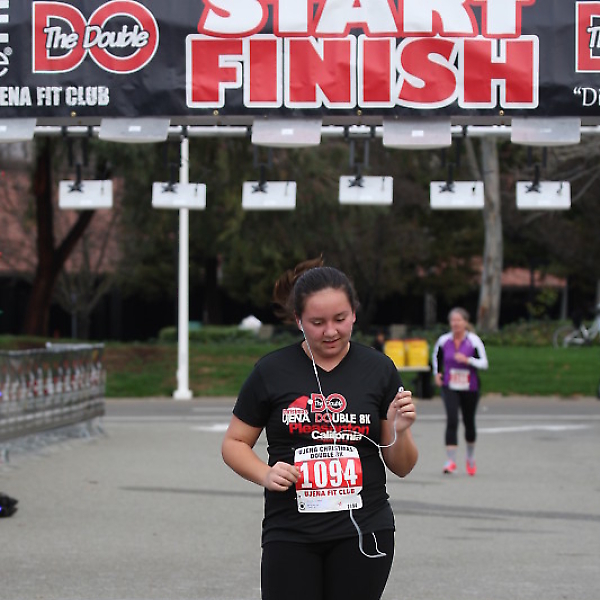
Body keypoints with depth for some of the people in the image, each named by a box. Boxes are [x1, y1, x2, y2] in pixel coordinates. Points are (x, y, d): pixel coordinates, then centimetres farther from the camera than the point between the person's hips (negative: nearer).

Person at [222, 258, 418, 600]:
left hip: (363, 534, 1)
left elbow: (401, 467, 8)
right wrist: (265, 474, -11)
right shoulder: (272, 372, 0)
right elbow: (234, 444, 9)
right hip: (291, 536, -1)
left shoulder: (379, 370, 4)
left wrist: (399, 431, -13)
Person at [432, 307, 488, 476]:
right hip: (450, 388, 0)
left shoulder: (474, 341, -9)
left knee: (469, 422, 14)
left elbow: (484, 363, -11)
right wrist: (437, 373, 4)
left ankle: (470, 458, 38)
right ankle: (451, 460, -20)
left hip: (470, 388, 0)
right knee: (452, 421, -17)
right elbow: (436, 356, 18)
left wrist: (467, 360, -26)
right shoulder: (444, 340, -2)